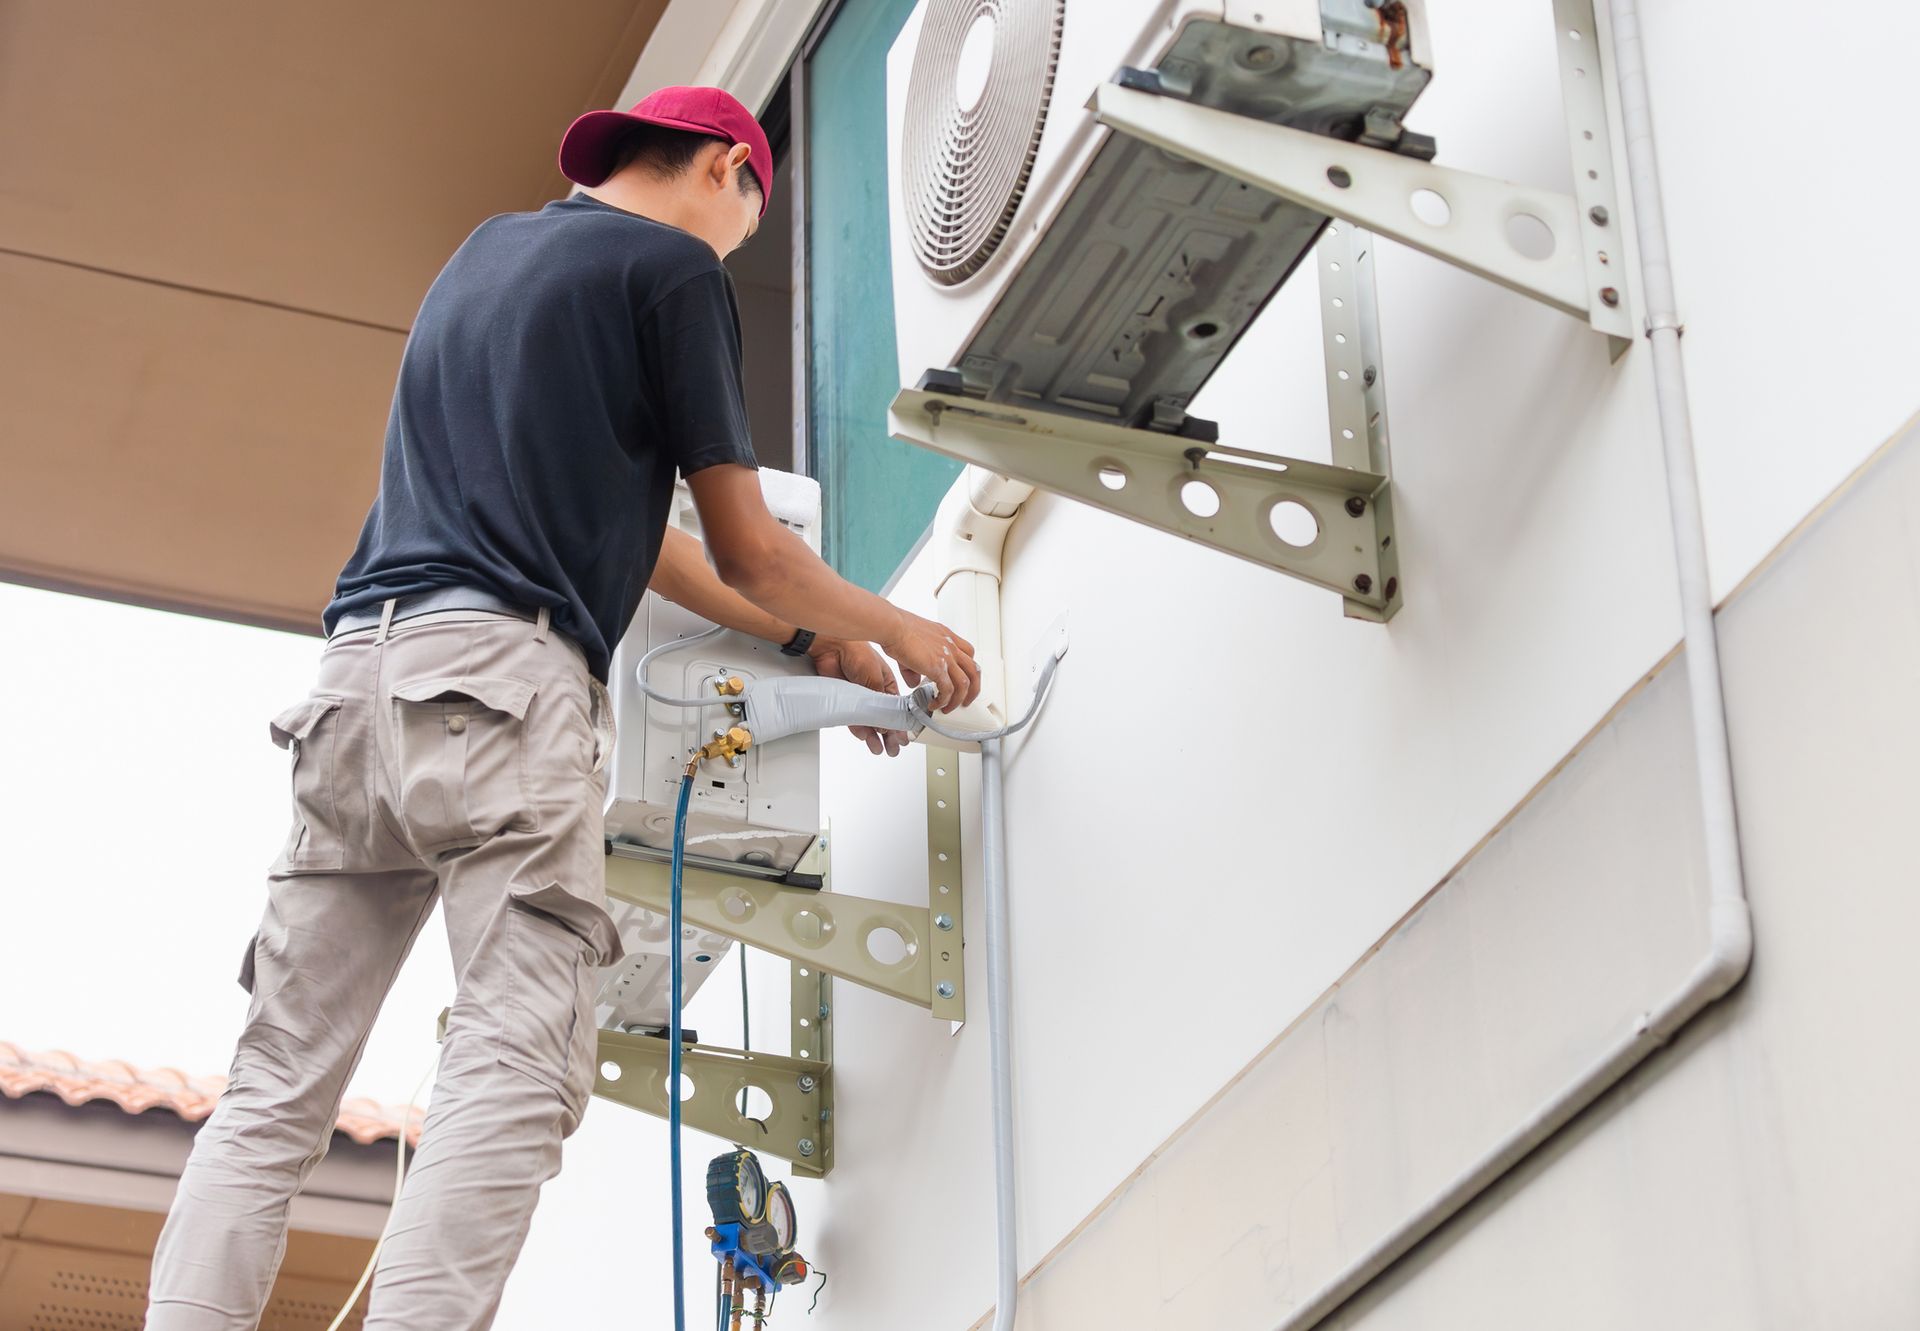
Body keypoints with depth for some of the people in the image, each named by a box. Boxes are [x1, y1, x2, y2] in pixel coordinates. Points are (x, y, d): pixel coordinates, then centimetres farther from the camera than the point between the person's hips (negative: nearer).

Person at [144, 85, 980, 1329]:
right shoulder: (674, 266, 6)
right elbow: (749, 549, 9)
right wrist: (899, 633, 25)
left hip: (357, 675, 8)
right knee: (520, 1065, -17)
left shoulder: (492, 248, 30)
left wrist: (806, 639, 36)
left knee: (277, 1090, 2)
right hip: (500, 677, -8)